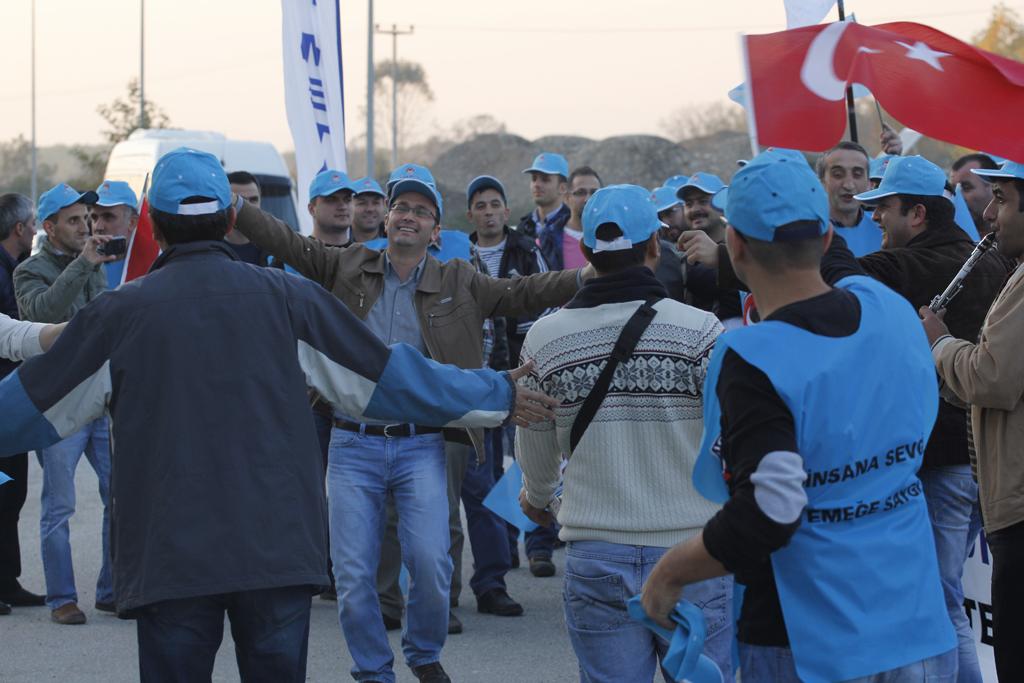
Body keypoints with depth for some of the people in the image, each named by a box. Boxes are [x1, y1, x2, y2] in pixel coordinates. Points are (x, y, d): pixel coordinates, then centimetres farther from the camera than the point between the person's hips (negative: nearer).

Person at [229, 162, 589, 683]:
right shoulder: (349, 268, 8)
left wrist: (586, 279, -13)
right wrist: (234, 207, -7)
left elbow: (522, 294, 0)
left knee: (430, 562, -13)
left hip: (420, 447, -1)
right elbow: (287, 244, 5)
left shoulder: (459, 283, 7)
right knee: (353, 573, -2)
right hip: (353, 445, 1)